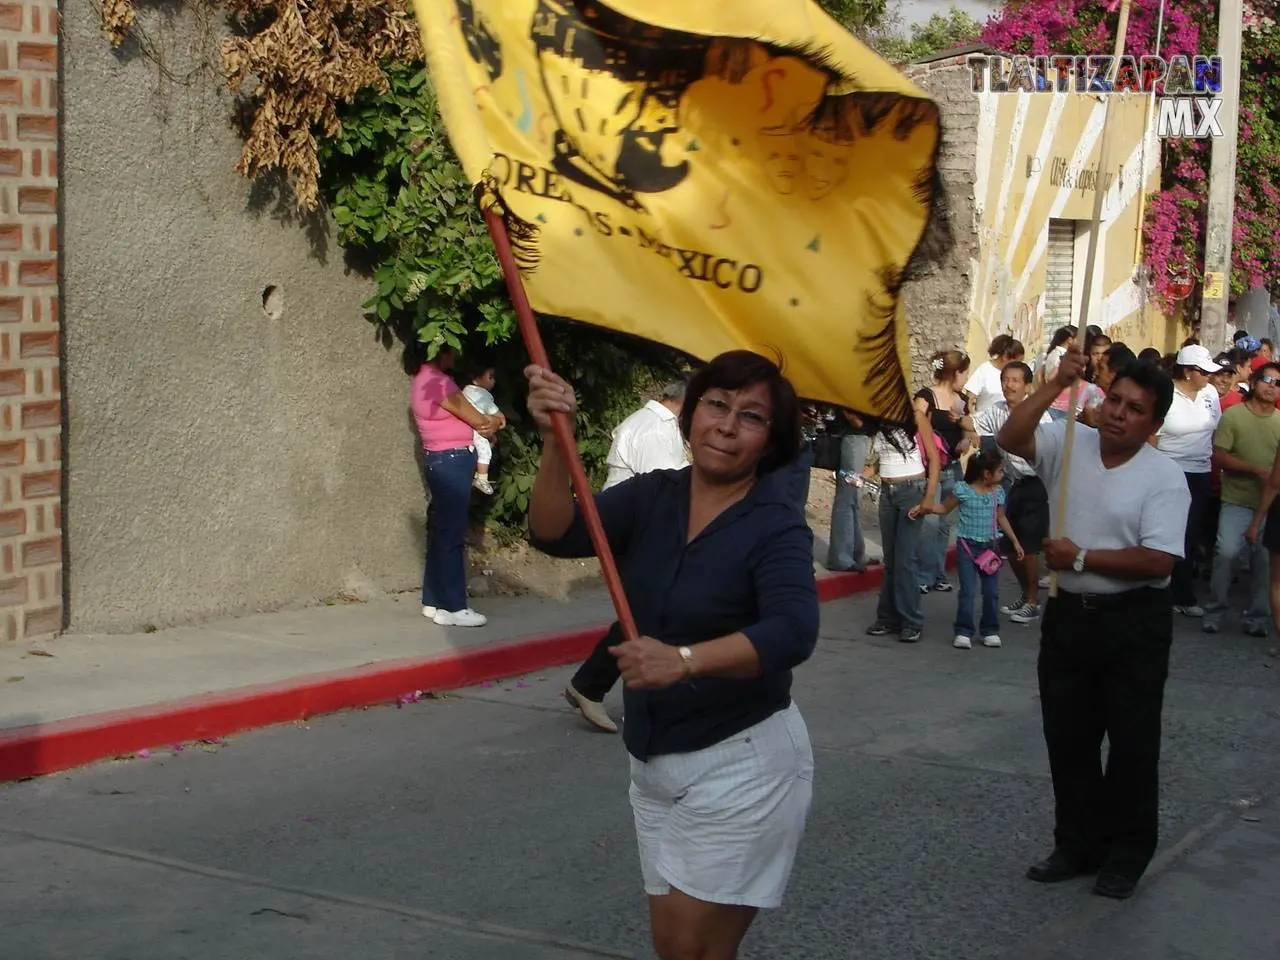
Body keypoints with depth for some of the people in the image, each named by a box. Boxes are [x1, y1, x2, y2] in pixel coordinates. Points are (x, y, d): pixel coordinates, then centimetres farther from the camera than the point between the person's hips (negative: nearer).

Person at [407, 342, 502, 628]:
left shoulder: (424, 381, 16)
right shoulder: (436, 381, -16)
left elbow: (468, 417, 18)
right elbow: (478, 421, -10)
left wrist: (489, 421, 3)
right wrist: (493, 424, 10)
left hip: (442, 461, 10)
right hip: (451, 461, -10)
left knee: (441, 532, 12)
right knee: (452, 535, -8)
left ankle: (434, 601, 17)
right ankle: (453, 607, -6)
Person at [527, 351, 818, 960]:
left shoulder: (776, 528, -14)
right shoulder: (652, 498, 2)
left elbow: (793, 631, -31)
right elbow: (558, 534, -10)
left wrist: (685, 660, -45)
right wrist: (554, 443, -26)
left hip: (740, 765, -6)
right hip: (653, 760, 6)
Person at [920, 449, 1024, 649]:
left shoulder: (998, 492, 3)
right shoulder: (962, 490, -10)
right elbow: (945, 508, 2)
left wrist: (1015, 541, 17)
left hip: (990, 546, 4)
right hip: (967, 545, -4)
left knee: (991, 591, 6)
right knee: (968, 591, -6)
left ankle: (990, 631, 19)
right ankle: (963, 632, 3)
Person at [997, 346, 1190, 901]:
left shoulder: (1164, 478, -11)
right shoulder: (1070, 445, 2)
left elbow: (1158, 561, -19)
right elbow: (1010, 439, -13)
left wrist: (1081, 558, -16)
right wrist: (1056, 386, -19)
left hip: (1133, 624, -4)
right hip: (1068, 615, 5)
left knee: (1132, 742, 5)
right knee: (1068, 738, 13)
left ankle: (1127, 853, 19)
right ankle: (1077, 844, 27)